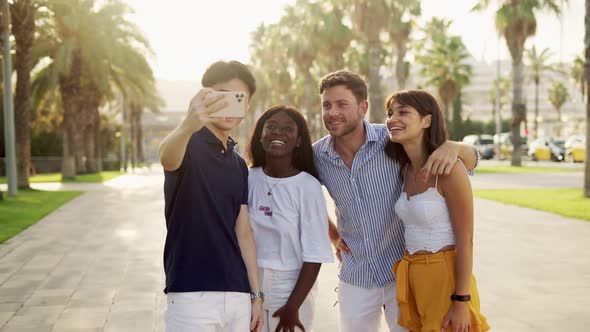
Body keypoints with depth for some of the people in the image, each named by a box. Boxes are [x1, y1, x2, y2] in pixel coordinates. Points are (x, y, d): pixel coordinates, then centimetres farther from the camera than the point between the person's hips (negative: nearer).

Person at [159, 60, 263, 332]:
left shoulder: (239, 165, 13)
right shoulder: (190, 146, -5)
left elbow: (243, 232, 14)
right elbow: (167, 157, -30)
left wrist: (256, 293, 9)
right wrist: (188, 125, -52)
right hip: (191, 294, -6)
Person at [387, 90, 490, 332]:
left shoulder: (449, 169, -17)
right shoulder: (405, 168, 4)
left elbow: (465, 240, -16)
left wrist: (462, 303, -17)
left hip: (446, 277, -7)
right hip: (410, 278, 7)